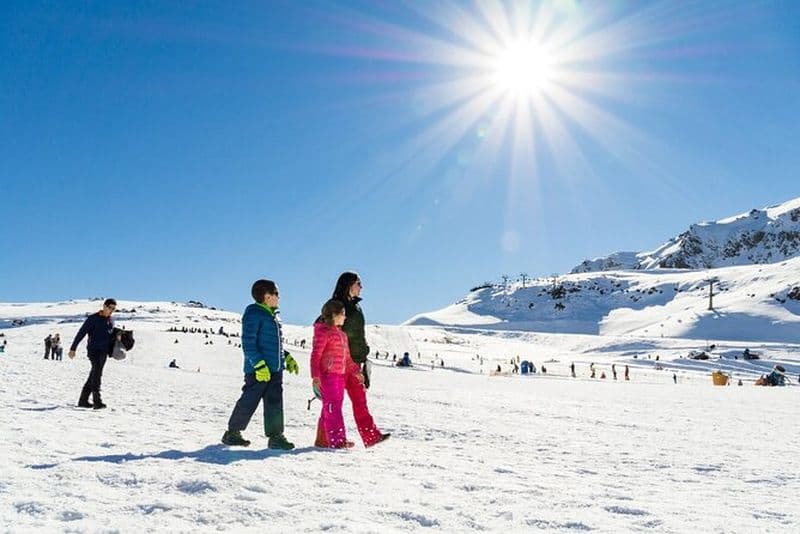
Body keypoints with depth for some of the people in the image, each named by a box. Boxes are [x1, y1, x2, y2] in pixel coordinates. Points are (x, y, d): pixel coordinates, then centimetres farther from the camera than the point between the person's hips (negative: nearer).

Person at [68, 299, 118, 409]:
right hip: (94, 350, -7)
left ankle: (83, 400, 20)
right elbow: (81, 333, -5)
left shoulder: (111, 321, 15)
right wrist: (73, 348, -8)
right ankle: (97, 402, -23)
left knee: (93, 376, 11)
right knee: (97, 375, -17)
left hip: (104, 352, 7)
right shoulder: (93, 318, -4)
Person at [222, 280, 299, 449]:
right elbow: (248, 342, -15)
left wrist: (288, 358, 21)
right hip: (258, 369, -8)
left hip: (275, 369, 8)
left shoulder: (274, 316, 17)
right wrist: (259, 364, -22)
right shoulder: (253, 314, -10)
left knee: (275, 403, 6)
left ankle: (276, 436, 10)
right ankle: (232, 433, 16)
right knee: (249, 402, 1)